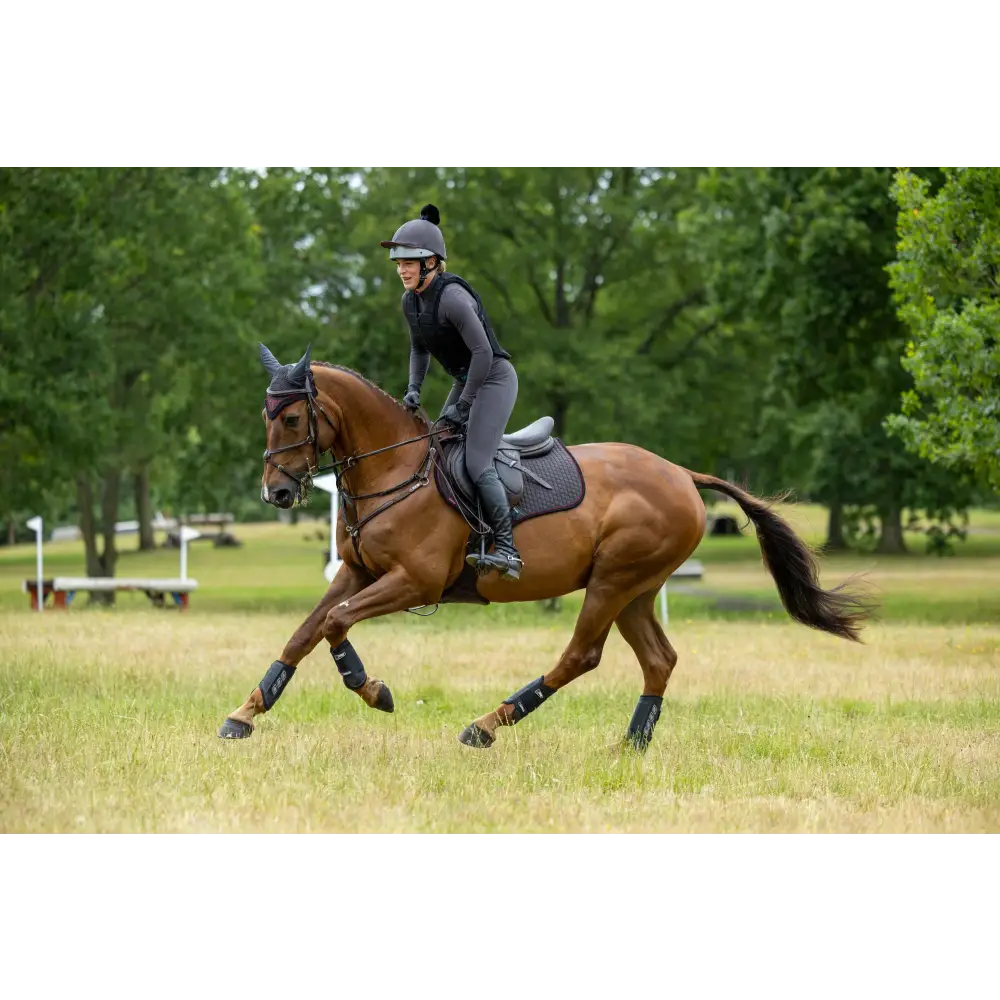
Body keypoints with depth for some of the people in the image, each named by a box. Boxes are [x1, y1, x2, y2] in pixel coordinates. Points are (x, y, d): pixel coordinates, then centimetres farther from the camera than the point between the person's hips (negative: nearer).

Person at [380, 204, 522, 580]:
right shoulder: (411, 301, 4)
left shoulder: (452, 297, -24)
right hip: (464, 381, 10)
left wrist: (463, 406, -21)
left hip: (494, 377, -10)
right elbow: (419, 349, 20)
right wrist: (413, 389, 5)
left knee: (476, 462, -20)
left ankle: (506, 550, -22)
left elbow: (482, 352, -25)